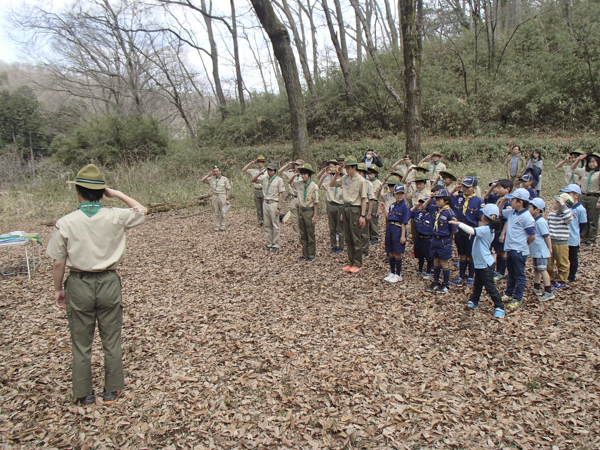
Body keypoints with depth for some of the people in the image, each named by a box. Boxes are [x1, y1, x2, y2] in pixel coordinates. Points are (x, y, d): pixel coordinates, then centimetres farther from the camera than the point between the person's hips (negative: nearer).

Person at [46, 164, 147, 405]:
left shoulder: (65, 223, -12)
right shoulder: (115, 217, -11)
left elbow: (58, 263, -7)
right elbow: (142, 210, 10)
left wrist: (58, 289, 7)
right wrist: (117, 194, 6)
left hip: (79, 285, 0)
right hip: (108, 283, 1)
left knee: (81, 344, 15)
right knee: (111, 341, 15)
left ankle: (84, 394, 28)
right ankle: (112, 391, 26)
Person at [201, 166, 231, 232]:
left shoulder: (224, 179, 1)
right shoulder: (211, 179, 7)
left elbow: (227, 189, 1)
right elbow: (202, 180, 7)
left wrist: (227, 199, -4)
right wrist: (208, 175, 0)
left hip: (222, 196, -2)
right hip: (214, 197, 2)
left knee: (222, 213, 3)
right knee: (216, 213, 6)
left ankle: (222, 227, 12)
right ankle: (216, 227, 12)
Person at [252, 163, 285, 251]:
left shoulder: (279, 180, -6)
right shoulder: (264, 178, 8)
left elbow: (281, 194, -8)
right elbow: (253, 180, 13)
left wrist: (278, 207, -14)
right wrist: (260, 173, -3)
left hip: (274, 204, -5)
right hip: (265, 203, 5)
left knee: (275, 225, 0)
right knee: (267, 225, 9)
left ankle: (275, 245, 8)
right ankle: (269, 244, 18)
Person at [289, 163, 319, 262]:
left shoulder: (314, 186, -11)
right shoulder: (299, 184, 3)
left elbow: (316, 202, -9)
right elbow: (289, 182, 21)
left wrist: (315, 216, -12)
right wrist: (295, 176, 1)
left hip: (309, 211, -5)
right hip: (301, 210, 5)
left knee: (310, 235, 3)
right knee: (303, 235, 12)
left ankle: (312, 255, 13)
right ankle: (305, 255, 22)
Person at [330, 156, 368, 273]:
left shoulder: (361, 181, -9)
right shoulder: (345, 178, 6)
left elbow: (364, 199, -10)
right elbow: (331, 185, 18)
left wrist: (363, 215, -14)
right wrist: (336, 174, 1)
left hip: (355, 209, -6)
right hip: (346, 208, 6)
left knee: (355, 238, -1)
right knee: (348, 237, 11)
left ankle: (358, 264, 9)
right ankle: (351, 262, 21)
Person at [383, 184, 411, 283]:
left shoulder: (405, 206, -8)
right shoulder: (392, 205, 12)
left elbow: (404, 223, -12)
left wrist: (403, 236, -14)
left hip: (398, 229, -7)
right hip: (390, 228, 7)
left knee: (397, 254, 0)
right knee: (391, 253, 12)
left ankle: (398, 275, 11)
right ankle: (392, 273, 24)